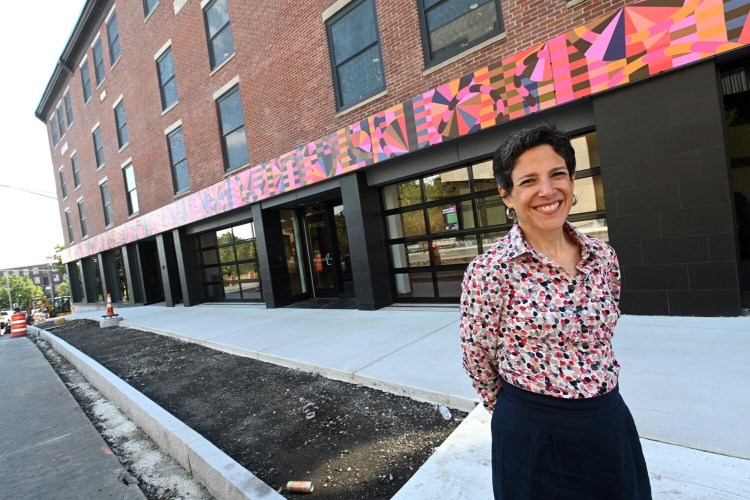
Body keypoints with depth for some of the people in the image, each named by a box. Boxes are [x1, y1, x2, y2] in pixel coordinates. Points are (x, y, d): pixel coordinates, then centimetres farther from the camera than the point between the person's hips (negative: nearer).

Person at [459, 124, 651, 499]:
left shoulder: (604, 257, -4)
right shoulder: (488, 270, -21)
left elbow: (602, 339, 11)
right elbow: (477, 357, -9)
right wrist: (518, 410, 5)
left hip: (612, 423, 5)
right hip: (534, 435, -4)